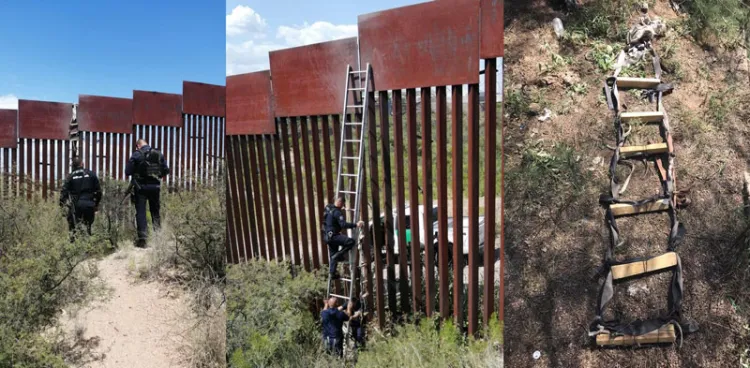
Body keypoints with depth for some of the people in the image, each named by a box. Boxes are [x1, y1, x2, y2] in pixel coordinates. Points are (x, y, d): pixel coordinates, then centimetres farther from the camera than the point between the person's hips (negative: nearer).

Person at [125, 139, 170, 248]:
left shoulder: (136, 154, -5)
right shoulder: (159, 154, 6)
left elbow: (127, 171, -7)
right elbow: (166, 171, 5)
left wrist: (135, 174, 12)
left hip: (141, 186, -3)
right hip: (155, 187, 3)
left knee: (140, 212, 1)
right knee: (155, 211, 14)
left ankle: (142, 238, -4)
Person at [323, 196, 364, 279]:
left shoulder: (327, 207, 9)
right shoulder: (337, 212, -19)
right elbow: (343, 224, -29)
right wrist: (356, 225, -30)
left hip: (327, 236, 10)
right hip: (333, 235, -10)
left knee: (333, 256, 18)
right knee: (351, 242, -21)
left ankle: (332, 273, 23)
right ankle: (337, 255, -13)